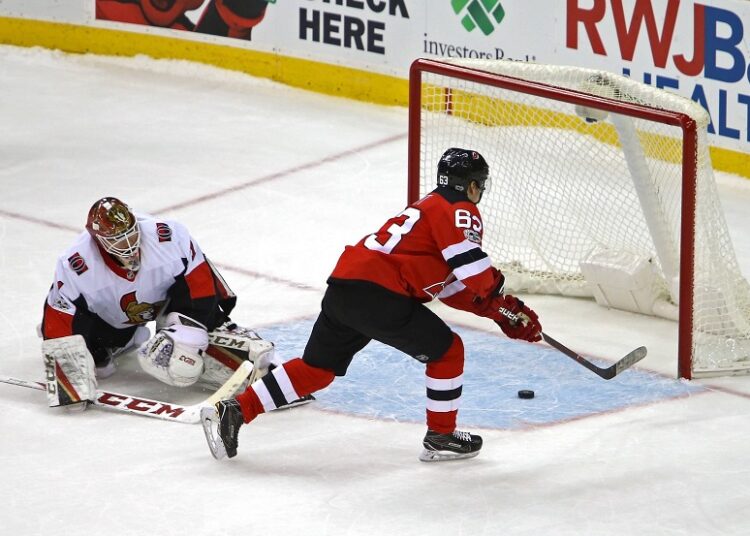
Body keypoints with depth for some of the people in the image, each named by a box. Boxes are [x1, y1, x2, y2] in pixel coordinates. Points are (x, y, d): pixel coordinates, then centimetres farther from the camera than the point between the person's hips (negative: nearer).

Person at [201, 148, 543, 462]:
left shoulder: (431, 206, 30)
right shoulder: (460, 211, 0)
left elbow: (453, 286, 29)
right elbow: (470, 265, -16)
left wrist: (500, 310, 23)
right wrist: (499, 292, 4)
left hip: (342, 289, 9)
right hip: (377, 294, -9)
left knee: (316, 368, 18)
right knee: (446, 350, 5)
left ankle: (233, 411, 13)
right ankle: (441, 438, 13)